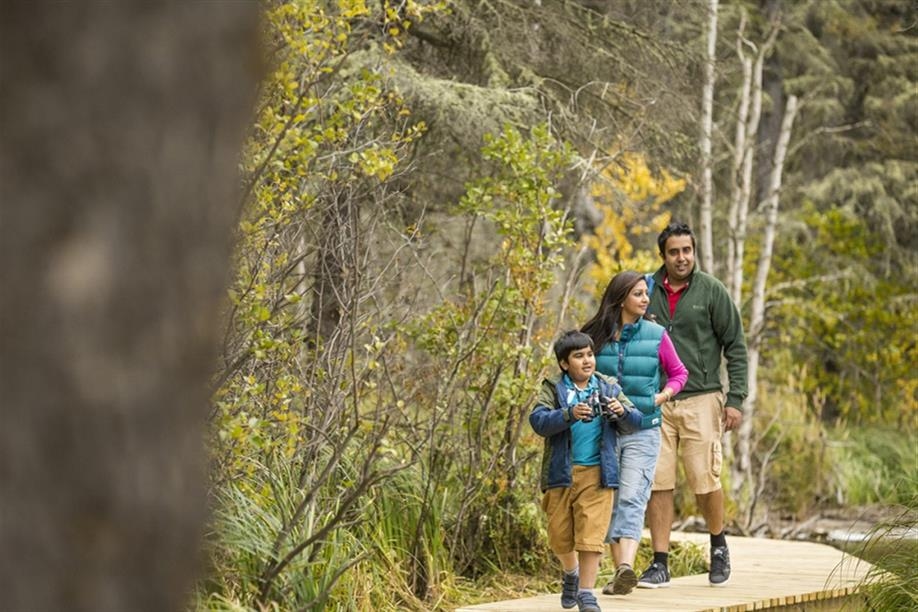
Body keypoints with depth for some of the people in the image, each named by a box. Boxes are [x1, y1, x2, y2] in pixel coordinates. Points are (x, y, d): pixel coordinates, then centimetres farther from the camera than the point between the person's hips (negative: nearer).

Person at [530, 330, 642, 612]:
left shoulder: (609, 388, 7)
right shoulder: (553, 388, 0)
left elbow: (635, 421, 5)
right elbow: (538, 420, -15)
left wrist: (622, 412, -17)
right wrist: (570, 415, -29)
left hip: (597, 473, 0)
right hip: (561, 472, 0)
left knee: (591, 533, -8)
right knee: (560, 535, 11)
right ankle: (571, 573, 39)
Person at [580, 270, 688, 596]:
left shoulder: (656, 335, 0)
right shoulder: (596, 336, 1)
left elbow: (679, 373, 12)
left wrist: (660, 397, -3)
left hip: (643, 431, -2)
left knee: (632, 498, -15)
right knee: (610, 502, 5)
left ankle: (626, 567, -30)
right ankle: (618, 571, 11)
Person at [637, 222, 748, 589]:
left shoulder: (711, 291, 0)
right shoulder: (647, 291, 7)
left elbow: (736, 347, 2)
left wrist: (735, 398, -5)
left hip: (700, 400, -2)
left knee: (704, 479, -3)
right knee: (657, 482, -1)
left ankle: (718, 545, 23)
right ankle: (660, 564, 5)